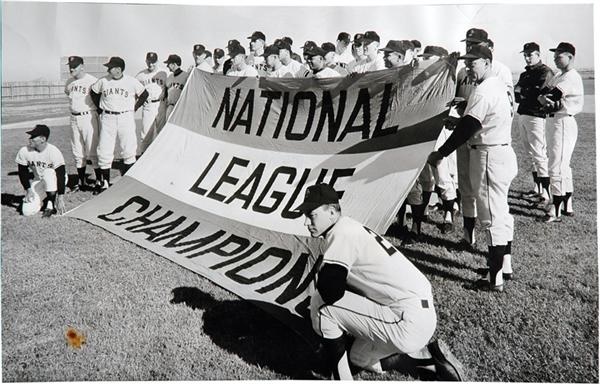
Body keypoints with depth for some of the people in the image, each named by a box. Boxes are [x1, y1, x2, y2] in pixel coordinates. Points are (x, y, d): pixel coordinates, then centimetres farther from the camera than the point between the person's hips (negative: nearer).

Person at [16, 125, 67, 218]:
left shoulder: (54, 152, -28)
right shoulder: (24, 152, -16)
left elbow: (61, 175, -27)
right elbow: (23, 172, -3)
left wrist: (61, 198, -30)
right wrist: (28, 190, -13)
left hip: (54, 180, -3)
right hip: (38, 181, 3)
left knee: (49, 172, -39)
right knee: (27, 211, -16)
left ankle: (50, 205, -21)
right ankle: (43, 202, 17)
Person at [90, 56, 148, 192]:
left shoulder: (131, 81, -3)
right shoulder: (103, 81, 2)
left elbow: (144, 94, 9)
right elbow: (94, 92, 19)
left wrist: (134, 108, 4)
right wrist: (99, 108, 14)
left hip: (126, 117, -1)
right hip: (107, 118, 2)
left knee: (129, 150, 2)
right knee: (104, 151, 0)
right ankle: (105, 182, 10)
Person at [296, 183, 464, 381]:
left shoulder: (341, 233, -17)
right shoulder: (350, 227, 13)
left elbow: (327, 292, -23)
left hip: (409, 325, -10)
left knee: (320, 306, -10)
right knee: (360, 359, 29)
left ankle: (341, 378, 0)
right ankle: (429, 353, 24)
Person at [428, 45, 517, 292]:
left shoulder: (483, 91, -19)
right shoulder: (498, 84, 12)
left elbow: (466, 128, -23)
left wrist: (440, 154, -19)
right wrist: (460, 120, 17)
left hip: (489, 157, -10)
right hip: (503, 151, 10)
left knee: (491, 217, -5)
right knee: (501, 211, 19)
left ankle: (495, 279, 1)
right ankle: (504, 265, 31)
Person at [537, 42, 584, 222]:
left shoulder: (573, 77, -14)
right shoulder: (558, 76, 16)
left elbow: (552, 96, -23)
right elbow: (542, 93, 6)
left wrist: (545, 99, -4)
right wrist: (543, 98, -15)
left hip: (564, 122, -10)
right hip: (552, 120, 10)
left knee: (556, 167, -11)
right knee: (563, 165, 16)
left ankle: (556, 210, -7)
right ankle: (568, 206, 26)